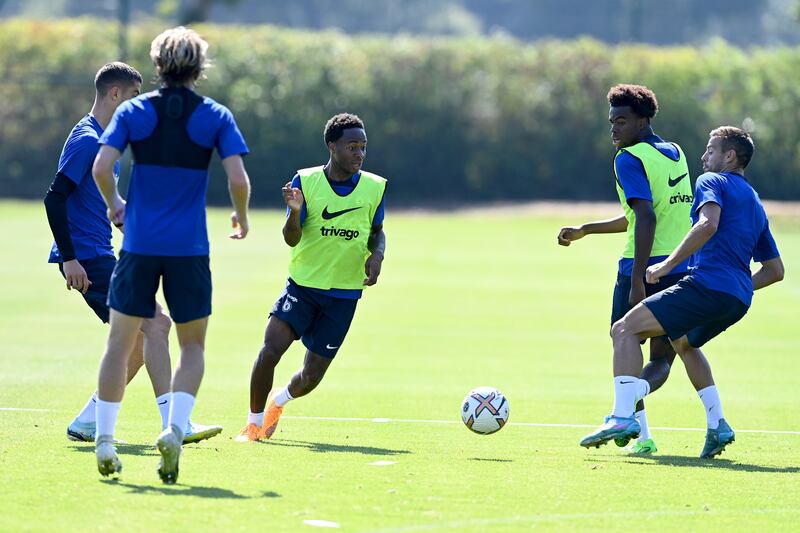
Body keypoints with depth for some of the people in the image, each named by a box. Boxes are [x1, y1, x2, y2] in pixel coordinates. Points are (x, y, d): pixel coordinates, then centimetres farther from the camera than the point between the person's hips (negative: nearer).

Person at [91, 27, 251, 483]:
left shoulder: (133, 112, 2)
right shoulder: (215, 116, 0)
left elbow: (101, 167, -8)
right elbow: (239, 179, -8)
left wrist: (115, 204, 11)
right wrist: (242, 217, 12)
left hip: (139, 243, 1)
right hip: (190, 248, -1)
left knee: (121, 342, 9)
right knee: (193, 345, 10)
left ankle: (105, 440, 6)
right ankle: (175, 429, -11)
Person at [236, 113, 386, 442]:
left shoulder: (374, 188, -1)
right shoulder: (306, 181, -7)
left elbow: (376, 232, 14)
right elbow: (291, 239, -8)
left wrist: (376, 255, -8)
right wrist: (294, 211, -29)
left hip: (344, 294, 2)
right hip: (303, 284, -2)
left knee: (311, 377, 2)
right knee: (270, 350, -20)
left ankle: (279, 400, 37)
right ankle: (254, 423, 0)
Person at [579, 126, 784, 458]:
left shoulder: (712, 181, 4)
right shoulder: (755, 204, 27)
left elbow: (708, 224, -19)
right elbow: (775, 270, 27)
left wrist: (667, 265, -17)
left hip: (707, 283, -9)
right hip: (739, 300, 9)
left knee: (625, 329, -9)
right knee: (683, 342, 34)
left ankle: (622, 416, -25)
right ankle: (717, 425, 22)